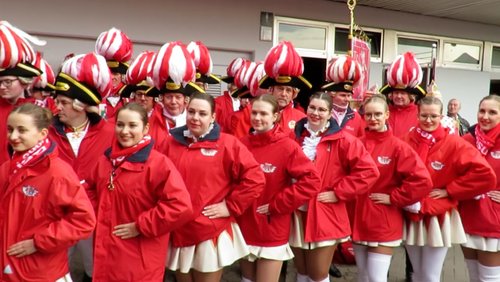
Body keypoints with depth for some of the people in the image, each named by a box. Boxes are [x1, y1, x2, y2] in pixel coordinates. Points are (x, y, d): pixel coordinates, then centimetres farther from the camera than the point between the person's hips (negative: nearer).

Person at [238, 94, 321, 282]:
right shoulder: (242, 145, 0)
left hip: (272, 232, -4)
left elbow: (311, 181, -18)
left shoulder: (287, 146, -11)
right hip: (245, 228, 4)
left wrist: (277, 205, -16)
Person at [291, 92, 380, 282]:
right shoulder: (296, 137, 5)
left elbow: (368, 171, -13)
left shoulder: (342, 140, -7)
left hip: (325, 217, -4)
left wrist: (339, 192, -12)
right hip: (296, 214, 4)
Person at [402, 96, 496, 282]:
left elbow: (484, 174, -17)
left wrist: (449, 190, -14)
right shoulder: (408, 140, -3)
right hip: (411, 217, 3)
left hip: (438, 219, -3)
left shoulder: (453, 143, -10)